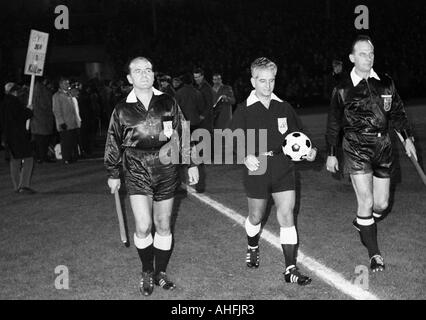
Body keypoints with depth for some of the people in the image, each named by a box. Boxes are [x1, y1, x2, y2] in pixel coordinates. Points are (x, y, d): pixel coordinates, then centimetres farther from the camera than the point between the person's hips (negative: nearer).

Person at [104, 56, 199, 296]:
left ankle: (161, 273, 27)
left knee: (164, 226, 9)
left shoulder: (168, 103, 2)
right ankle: (147, 272, 11)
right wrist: (113, 175, 12)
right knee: (143, 226, -12)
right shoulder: (122, 110, -1)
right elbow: (113, 144, 9)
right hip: (137, 172, -1)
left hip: (167, 171, 2)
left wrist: (191, 164, 6)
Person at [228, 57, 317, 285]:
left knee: (286, 216, -5)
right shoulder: (244, 110, -4)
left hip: (283, 169, 2)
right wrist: (245, 157, -26)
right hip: (256, 170, -1)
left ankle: (291, 269, 1)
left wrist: (307, 151, -5)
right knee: (256, 216, 14)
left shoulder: (284, 108, 5)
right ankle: (253, 248, 46)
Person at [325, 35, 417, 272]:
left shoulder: (386, 83, 4)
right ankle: (374, 253, 6)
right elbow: (333, 123, 5)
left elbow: (397, 112, 15)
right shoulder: (343, 89, -4)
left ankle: (362, 222, 42)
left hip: (383, 146, 4)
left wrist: (407, 137, 4)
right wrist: (331, 154, 6)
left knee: (382, 204, 8)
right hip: (356, 148, -4)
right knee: (366, 202, -8)